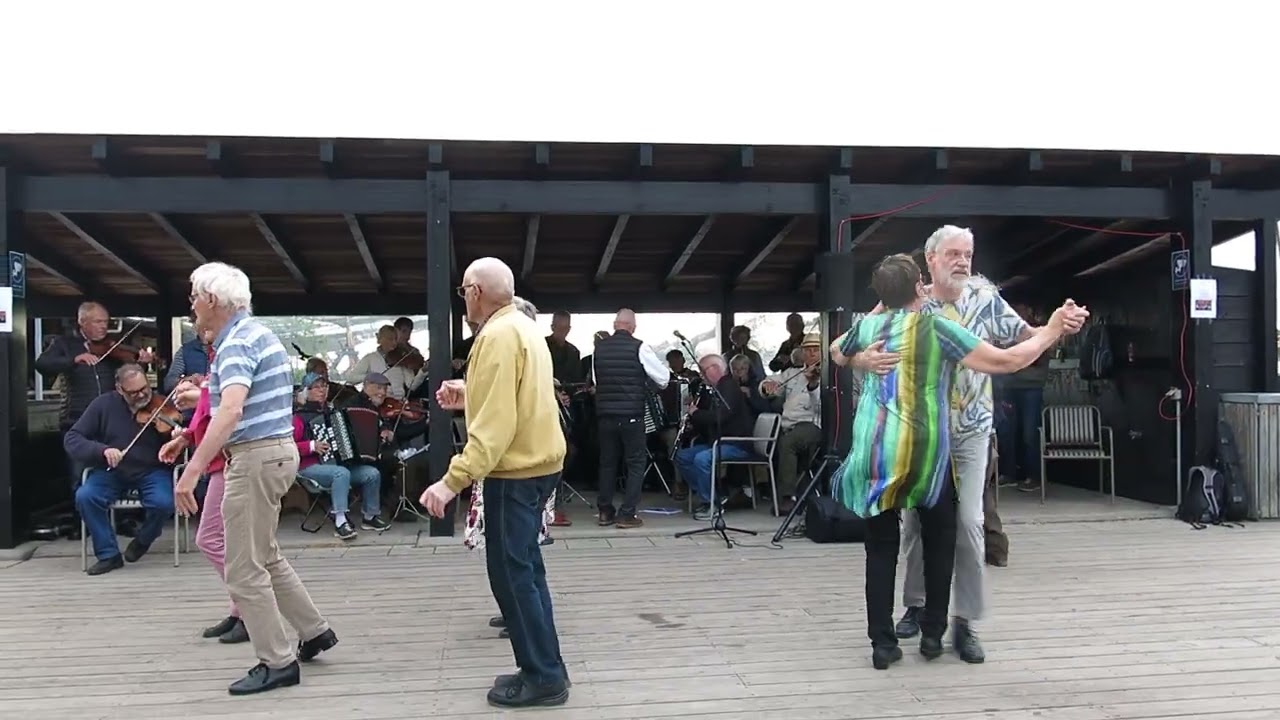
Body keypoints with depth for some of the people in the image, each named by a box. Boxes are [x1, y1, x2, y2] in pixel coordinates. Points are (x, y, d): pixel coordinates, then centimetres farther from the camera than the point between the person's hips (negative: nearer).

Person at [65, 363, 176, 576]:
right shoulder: (104, 405, -4)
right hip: (112, 471, 2)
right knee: (84, 497, -25)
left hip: (152, 471, -2)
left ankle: (143, 541, 6)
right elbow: (71, 439, -5)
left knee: (163, 503, -30)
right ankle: (109, 554, -7)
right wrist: (102, 450, -23)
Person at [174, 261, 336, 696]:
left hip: (257, 457, -10)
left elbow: (230, 411, -33)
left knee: (244, 569, -2)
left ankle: (278, 663, 6)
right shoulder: (253, 333, 14)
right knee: (264, 556, 21)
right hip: (272, 451, 10)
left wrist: (192, 471, -37)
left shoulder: (238, 342, -18)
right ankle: (314, 630, 29)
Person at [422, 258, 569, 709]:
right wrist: (469, 396, 16)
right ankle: (543, 669, 22)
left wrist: (453, 481, -28)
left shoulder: (498, 336, -18)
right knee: (524, 568, 15)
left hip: (516, 470, -10)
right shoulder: (523, 328, 14)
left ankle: (543, 677, 3)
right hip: (537, 461, 10)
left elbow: (495, 423, -25)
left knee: (510, 572, -4)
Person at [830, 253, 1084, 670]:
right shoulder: (937, 329, -4)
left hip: (873, 454, 3)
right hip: (924, 453, -2)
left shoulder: (867, 326, 7)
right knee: (939, 539, 17)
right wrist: (1052, 331, 6)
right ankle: (932, 634, 20)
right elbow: (1007, 362, -5)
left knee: (881, 547, 10)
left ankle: (883, 644, 9)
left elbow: (836, 353, 30)